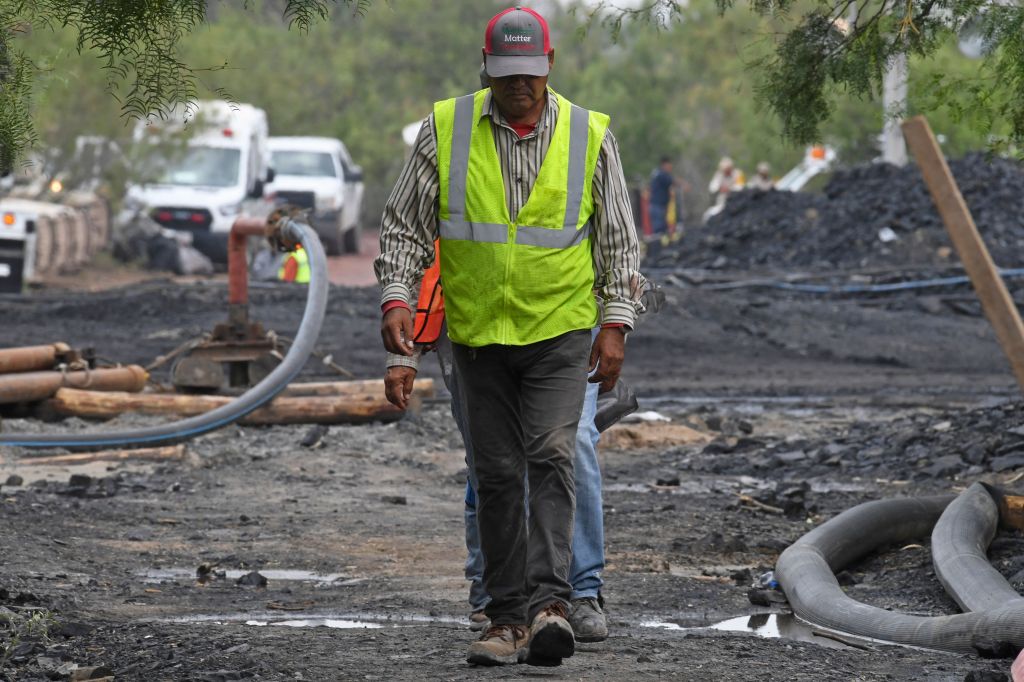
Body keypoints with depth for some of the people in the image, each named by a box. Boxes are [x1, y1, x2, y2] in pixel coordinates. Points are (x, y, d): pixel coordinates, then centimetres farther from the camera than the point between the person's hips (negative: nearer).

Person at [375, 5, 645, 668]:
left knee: (551, 456, -17)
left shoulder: (589, 135, -2)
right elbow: (405, 226, 3)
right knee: (497, 474, 4)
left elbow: (618, 240, 6)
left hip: (561, 331, -2)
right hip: (479, 333, 2)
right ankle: (509, 615, 10)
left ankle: (550, 602, -24)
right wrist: (397, 300, -10)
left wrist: (617, 323, -2)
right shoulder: (445, 129, -2)